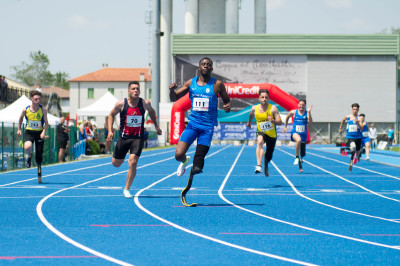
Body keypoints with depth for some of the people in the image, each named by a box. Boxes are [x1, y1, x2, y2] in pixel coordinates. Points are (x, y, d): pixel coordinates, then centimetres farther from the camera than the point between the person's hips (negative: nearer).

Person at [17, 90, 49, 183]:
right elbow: (21, 118, 16)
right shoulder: (25, 109, -5)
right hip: (29, 132, 0)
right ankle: (29, 157, 5)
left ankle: (39, 175, 21)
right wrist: (19, 129, 15)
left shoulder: (43, 110, -8)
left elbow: (46, 123, -5)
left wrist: (44, 132, -21)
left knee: (39, 156, 3)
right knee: (27, 147, -32)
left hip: (39, 133, 0)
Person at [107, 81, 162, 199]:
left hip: (138, 138, -1)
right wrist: (110, 130, -8)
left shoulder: (145, 103, -8)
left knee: (132, 163, -17)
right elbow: (111, 115, 4)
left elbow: (151, 112, 15)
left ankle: (127, 189, -2)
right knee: (116, 164, 11)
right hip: (123, 137, 1)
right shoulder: (121, 104, -12)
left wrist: (156, 126, 20)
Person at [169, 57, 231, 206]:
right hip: (193, 124, 1)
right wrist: (172, 90, -12)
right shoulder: (191, 83, 6)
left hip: (208, 126, -1)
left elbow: (227, 100, 12)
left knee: (198, 164, -3)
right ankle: (184, 161, 24)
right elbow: (174, 99, 10)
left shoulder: (217, 85, 1)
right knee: (178, 155, -13)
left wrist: (228, 106, -12)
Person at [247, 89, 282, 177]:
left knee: (269, 156, 12)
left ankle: (266, 164, 52)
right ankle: (259, 166, -50)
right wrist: (249, 122, 34)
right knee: (260, 142, -37)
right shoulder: (255, 108, -7)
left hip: (272, 134, 1)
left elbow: (280, 122, -18)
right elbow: (251, 114, 18)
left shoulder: (273, 108, -15)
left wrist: (273, 120, -38)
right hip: (261, 132, -1)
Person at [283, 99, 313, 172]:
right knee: (298, 140, -40)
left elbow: (310, 122, -16)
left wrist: (309, 112, -24)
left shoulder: (307, 113, 0)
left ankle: (300, 166, 39)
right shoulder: (293, 112, 2)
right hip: (295, 133, -2)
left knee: (303, 154, 7)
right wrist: (285, 127, 24)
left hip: (303, 134, 2)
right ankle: (296, 157, -27)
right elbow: (287, 117, 22)